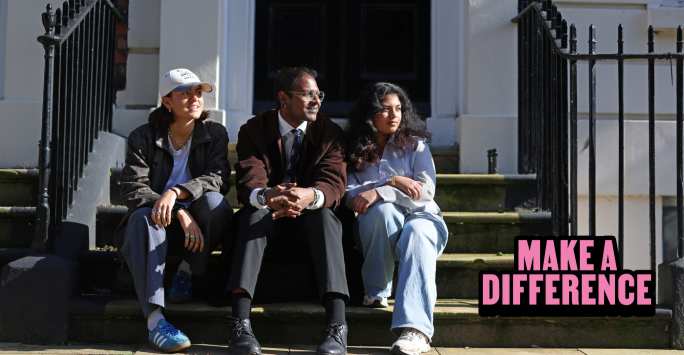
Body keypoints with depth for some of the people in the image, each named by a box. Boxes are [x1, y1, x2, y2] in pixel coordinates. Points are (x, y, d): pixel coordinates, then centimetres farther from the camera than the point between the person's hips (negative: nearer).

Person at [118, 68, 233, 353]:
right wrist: (181, 214, -29)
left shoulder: (215, 133, 1)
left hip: (196, 222, 1)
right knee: (144, 217, -35)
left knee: (214, 201, -31)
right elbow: (133, 189, -13)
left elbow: (218, 178, -14)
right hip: (158, 217, 0)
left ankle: (187, 272, -8)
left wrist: (176, 192, -34)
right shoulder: (143, 137, -2)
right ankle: (154, 319, -45)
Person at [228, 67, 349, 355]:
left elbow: (334, 183, -16)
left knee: (324, 215, -33)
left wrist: (311, 196, -42)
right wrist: (265, 196, -44)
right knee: (254, 213, -33)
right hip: (268, 222, 0)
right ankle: (240, 325, -42)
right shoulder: (254, 130, -2)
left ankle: (337, 327, -44)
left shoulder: (330, 132, -1)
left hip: (310, 222, 0)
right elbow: (249, 180, -17)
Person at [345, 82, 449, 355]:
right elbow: (350, 196, -2)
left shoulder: (415, 144, 9)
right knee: (383, 209, -35)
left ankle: (415, 329, -55)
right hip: (377, 225, 1)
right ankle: (377, 292, -21)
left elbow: (426, 191, -5)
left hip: (420, 217, 0)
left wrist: (378, 192, -17)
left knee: (416, 234, -37)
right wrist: (393, 182, -14)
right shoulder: (354, 151, 12)